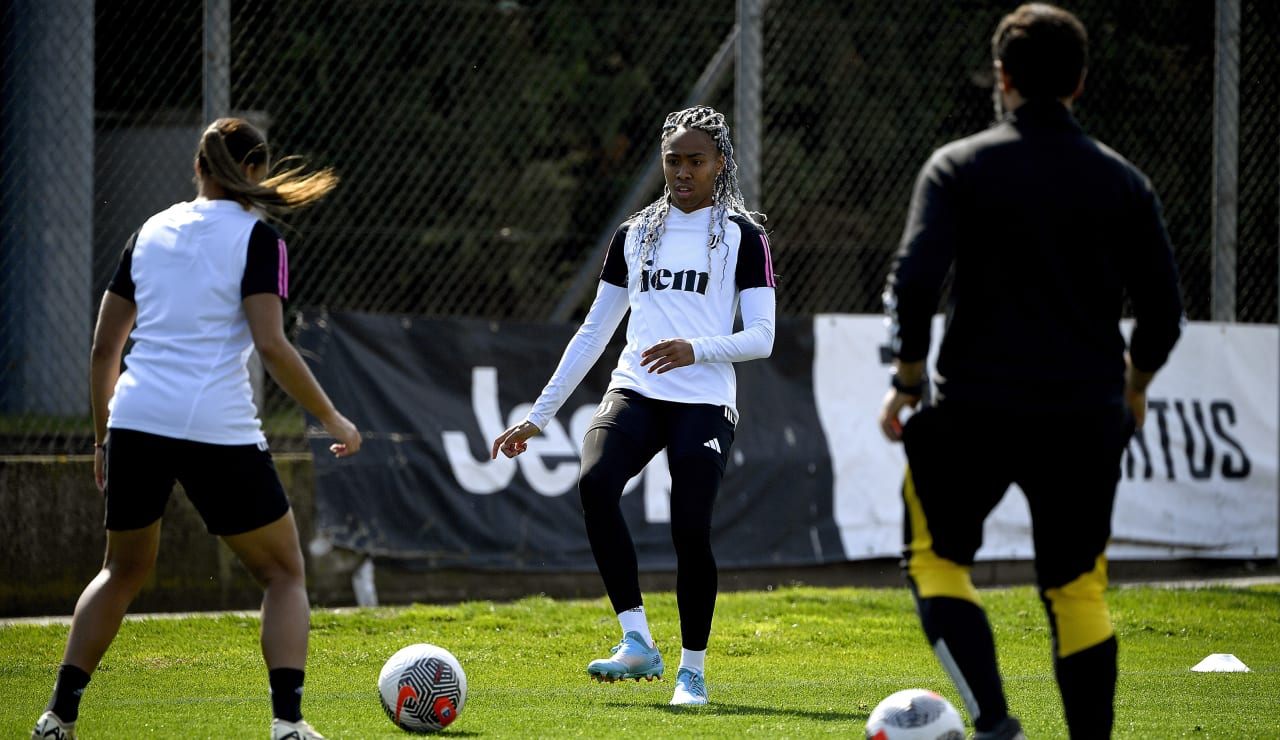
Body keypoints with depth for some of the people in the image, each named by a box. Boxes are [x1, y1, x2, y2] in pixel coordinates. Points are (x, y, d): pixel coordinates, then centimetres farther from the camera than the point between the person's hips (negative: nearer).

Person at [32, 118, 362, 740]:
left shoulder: (149, 232, 15)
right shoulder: (257, 238, 0)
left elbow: (103, 348, 15)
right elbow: (271, 345, -11)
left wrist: (103, 435, 26)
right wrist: (332, 419, -1)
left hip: (136, 422, 4)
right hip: (219, 429, -4)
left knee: (123, 569, 24)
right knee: (283, 573, 10)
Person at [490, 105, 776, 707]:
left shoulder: (742, 235, 4)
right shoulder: (635, 235, 17)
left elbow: (761, 336, -3)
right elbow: (594, 333, 20)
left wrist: (696, 349, -22)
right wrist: (538, 416, 16)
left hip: (704, 401, -3)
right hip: (635, 390, 3)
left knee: (691, 531, -14)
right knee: (595, 482, -26)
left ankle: (693, 669, 7)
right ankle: (637, 641, -23)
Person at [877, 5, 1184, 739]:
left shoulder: (958, 168, -3)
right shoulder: (1122, 182, 5)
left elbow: (914, 283, -13)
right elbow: (1163, 308, 7)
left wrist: (907, 380, 0)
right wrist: (1133, 387, 24)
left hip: (977, 405, -2)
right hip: (1085, 415, 2)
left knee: (938, 559, 12)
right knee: (1077, 587, 12)